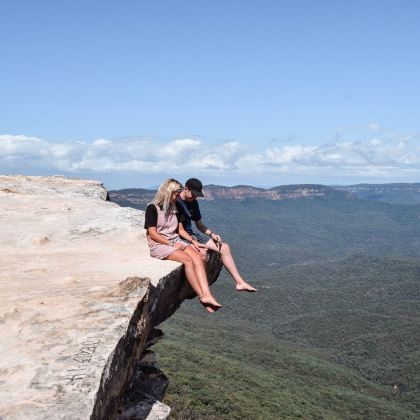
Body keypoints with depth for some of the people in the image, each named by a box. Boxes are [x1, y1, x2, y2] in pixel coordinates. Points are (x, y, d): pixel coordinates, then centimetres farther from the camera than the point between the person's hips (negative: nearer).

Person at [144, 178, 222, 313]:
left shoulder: (173, 208, 17)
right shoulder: (153, 208, -6)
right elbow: (152, 234, -12)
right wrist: (171, 244, -16)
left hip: (175, 241, 7)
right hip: (159, 244, -6)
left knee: (197, 257, -22)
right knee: (187, 259, -30)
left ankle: (207, 295, -35)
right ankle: (202, 296, -25)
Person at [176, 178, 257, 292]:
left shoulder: (193, 203, 8)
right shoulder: (175, 202, -16)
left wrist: (211, 234, -1)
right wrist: (193, 242, -26)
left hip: (192, 233, 8)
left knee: (224, 247, 1)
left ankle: (240, 282, 5)